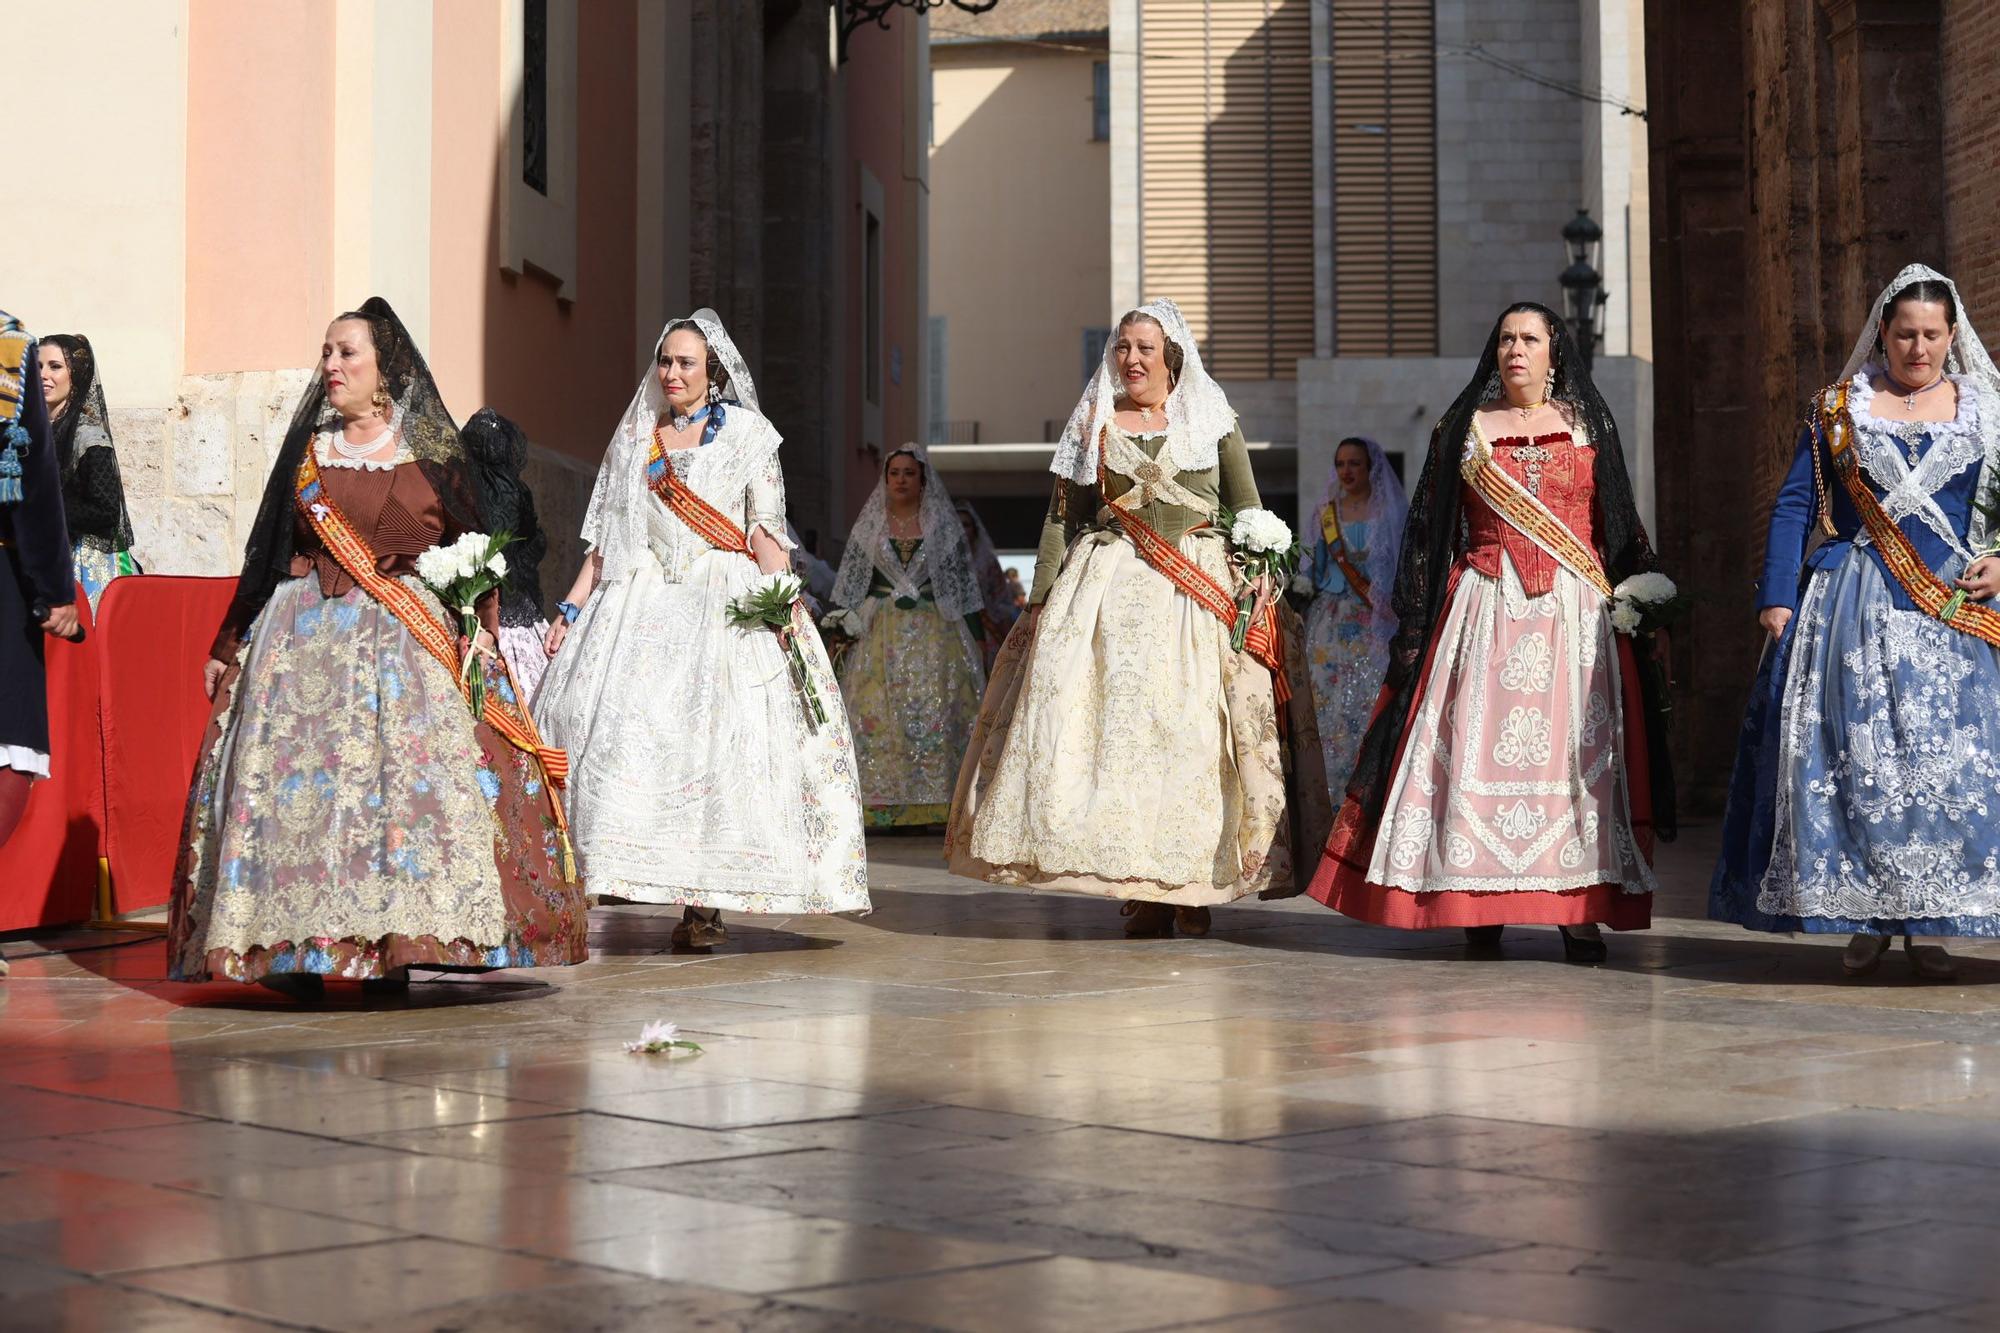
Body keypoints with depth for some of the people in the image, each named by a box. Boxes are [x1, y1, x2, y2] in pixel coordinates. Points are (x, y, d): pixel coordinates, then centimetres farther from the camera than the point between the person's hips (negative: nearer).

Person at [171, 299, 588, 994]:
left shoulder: (434, 454, 6)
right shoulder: (306, 449, 13)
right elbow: (265, 554, 16)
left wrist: (480, 626, -11)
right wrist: (227, 647, 16)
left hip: (409, 644, -2)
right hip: (306, 641, 2)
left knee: (410, 780, -11)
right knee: (299, 781, -6)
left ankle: (395, 947, -7)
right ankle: (294, 946, -3)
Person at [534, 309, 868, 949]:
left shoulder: (746, 434, 6)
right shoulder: (636, 439, 17)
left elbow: (766, 533, -2)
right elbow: (606, 540, 17)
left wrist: (782, 603, -15)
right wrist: (572, 608, 9)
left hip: (725, 604, -4)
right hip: (644, 602, 4)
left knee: (713, 734, -12)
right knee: (625, 723, -12)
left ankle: (705, 900, -11)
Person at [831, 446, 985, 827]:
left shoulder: (943, 524, 9)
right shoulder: (869, 524, 12)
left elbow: (963, 581, 8)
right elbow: (850, 582, 13)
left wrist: (975, 635, 3)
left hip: (933, 634, -1)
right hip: (880, 634, 1)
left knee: (933, 714, -8)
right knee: (877, 714, -8)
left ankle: (934, 806, -7)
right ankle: (881, 806, -8)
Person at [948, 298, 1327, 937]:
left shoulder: (1214, 422, 9)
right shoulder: (1093, 424, 11)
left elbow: (1249, 514, 8)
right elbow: (1062, 519, 8)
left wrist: (1259, 590, -4)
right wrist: (1042, 598, 0)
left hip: (1201, 592, 0)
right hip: (1110, 590, 1)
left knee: (1195, 730, -5)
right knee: (1113, 725, -8)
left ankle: (1194, 884, 2)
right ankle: (1140, 889, -5)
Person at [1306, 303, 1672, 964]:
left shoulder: (1588, 425, 12)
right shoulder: (1464, 428, 11)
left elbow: (1621, 530, 12)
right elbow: (1430, 530, 9)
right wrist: (1417, 623, 3)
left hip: (1576, 613, 0)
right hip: (1485, 611, 0)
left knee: (1573, 747, -6)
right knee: (1479, 745, -6)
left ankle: (1578, 909, -4)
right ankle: (1482, 906, -1)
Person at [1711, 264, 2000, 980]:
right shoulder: (1837, 410, 8)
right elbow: (1793, 507, 5)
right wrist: (1777, 597, -4)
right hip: (1853, 610, 0)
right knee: (1853, 751, -5)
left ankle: (1927, 923, 1)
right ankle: (1866, 917, 4)